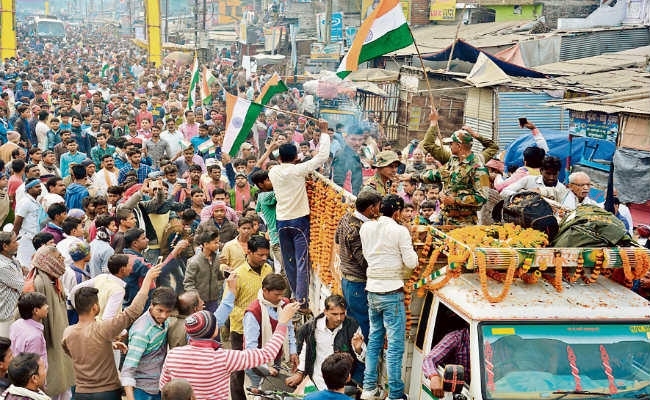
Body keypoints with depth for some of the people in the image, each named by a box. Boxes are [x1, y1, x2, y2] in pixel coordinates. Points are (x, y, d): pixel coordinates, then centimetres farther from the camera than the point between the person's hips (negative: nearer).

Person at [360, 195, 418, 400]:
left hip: (372, 292, 6)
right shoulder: (400, 231, -12)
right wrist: (409, 246, 5)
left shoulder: (366, 228, 4)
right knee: (395, 346, 0)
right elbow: (411, 263, -11)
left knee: (374, 340, 17)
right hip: (392, 293, -6)